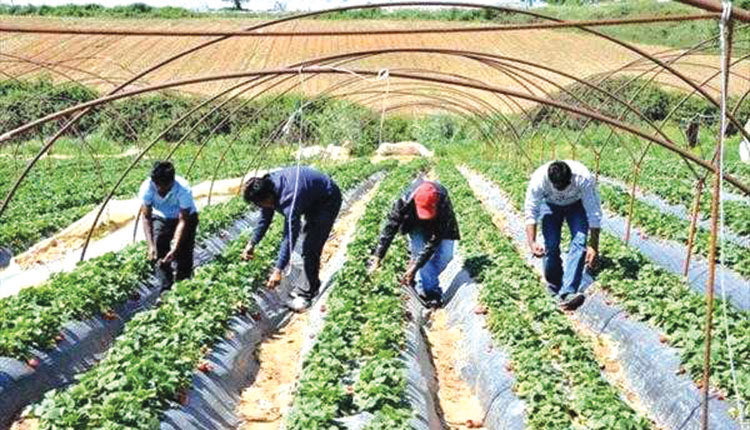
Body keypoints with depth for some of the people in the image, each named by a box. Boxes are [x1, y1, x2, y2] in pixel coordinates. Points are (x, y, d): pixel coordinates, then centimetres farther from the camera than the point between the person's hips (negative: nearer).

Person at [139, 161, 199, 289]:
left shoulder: (183, 189, -36)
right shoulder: (147, 187, -29)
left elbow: (183, 220, -35)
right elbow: (146, 217, -26)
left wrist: (175, 249, -43)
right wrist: (151, 246, -37)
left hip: (186, 216, -2)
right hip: (160, 217, 2)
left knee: (183, 253, -11)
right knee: (159, 251, -14)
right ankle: (166, 288, -2)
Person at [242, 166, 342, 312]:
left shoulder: (289, 197, -40)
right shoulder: (267, 187, -14)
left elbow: (290, 237, -40)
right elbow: (265, 218, 3)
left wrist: (278, 271, -40)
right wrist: (252, 244, 4)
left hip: (328, 201, -9)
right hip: (313, 200, 9)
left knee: (310, 248, -12)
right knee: (309, 245, 19)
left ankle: (307, 294, 1)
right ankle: (312, 284, 34)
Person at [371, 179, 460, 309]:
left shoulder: (444, 205, -41)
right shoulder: (406, 200, -39)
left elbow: (434, 241, -37)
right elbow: (390, 227, -30)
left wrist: (415, 267, -38)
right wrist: (378, 257, -33)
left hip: (438, 226, 0)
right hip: (417, 226, 0)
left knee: (445, 255, -14)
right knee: (419, 253, -17)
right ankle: (429, 292, -6)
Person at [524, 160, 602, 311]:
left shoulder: (584, 178, -39)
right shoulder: (538, 179, -36)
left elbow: (594, 213, -30)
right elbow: (531, 212, -27)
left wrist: (594, 246, -31)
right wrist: (532, 242, -37)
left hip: (577, 204, -1)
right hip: (550, 204, 1)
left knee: (579, 242, -21)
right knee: (551, 245, -15)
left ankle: (567, 293, -27)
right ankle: (554, 287, 8)